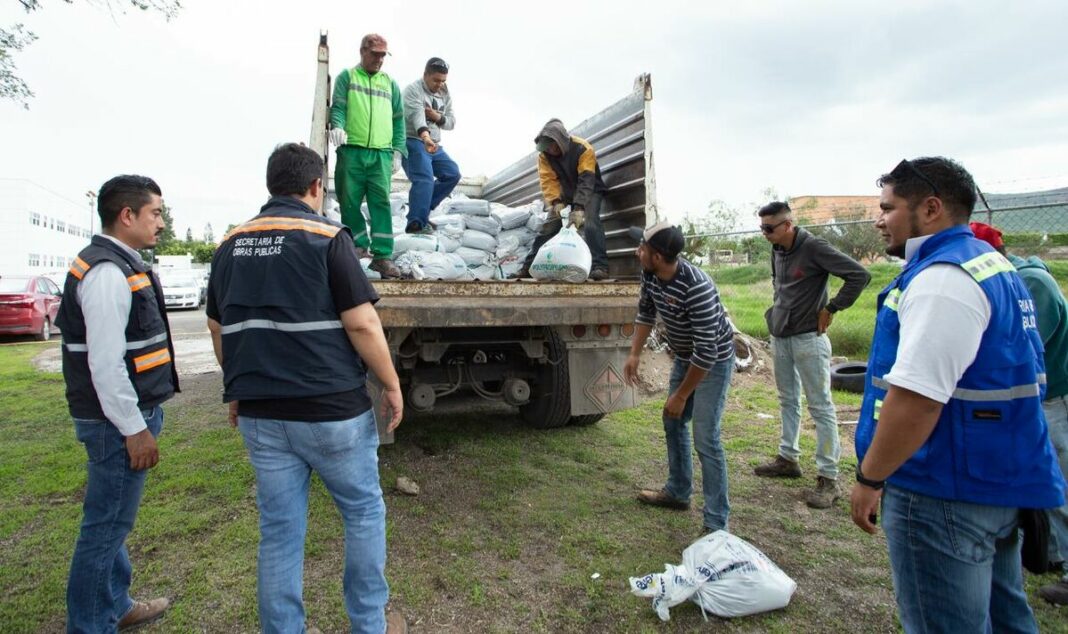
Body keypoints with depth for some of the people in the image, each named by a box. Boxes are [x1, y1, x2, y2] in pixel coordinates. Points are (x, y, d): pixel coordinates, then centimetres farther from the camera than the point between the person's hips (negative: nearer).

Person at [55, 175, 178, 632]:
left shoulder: (119, 265, 13)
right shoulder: (107, 272, -19)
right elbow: (105, 362, -24)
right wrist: (134, 428, -19)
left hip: (125, 415, 11)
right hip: (119, 421, -11)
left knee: (111, 521, 21)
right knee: (106, 525, 3)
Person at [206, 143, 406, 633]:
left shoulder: (230, 244, 9)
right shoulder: (326, 237, -10)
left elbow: (219, 329, 15)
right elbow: (361, 323, -16)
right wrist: (391, 385, -6)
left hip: (259, 414, 5)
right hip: (331, 409, -5)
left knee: (278, 531, 15)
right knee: (363, 512, 14)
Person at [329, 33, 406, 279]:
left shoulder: (390, 83, 20)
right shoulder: (346, 76, 13)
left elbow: (398, 119, 18)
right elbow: (338, 107, 2)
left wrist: (398, 150, 8)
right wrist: (336, 126, -20)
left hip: (381, 153, 1)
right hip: (351, 150, -1)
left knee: (381, 201, -9)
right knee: (349, 200, 1)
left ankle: (383, 255, -10)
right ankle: (359, 243, 17)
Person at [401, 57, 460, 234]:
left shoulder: (445, 94, 15)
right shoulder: (413, 90, -9)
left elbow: (452, 122, 15)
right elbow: (416, 115, -28)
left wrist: (438, 117, -9)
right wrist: (425, 136, -48)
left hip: (435, 145, 8)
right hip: (414, 142, -8)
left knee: (452, 174, 6)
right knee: (424, 180, -23)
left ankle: (422, 210, 13)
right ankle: (416, 223, -27)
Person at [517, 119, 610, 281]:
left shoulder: (583, 149, -28)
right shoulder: (544, 154, -14)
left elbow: (586, 181, -35)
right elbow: (548, 180, -19)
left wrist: (579, 208, -44)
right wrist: (556, 202, -35)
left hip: (590, 191, -4)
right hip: (565, 193, 4)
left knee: (590, 223, -28)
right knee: (549, 226, -5)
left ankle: (600, 266, -33)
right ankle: (529, 266, -2)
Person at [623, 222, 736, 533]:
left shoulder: (696, 287, -35)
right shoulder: (650, 275, -12)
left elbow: (707, 350, -32)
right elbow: (645, 313, 8)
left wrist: (681, 396, -24)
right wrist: (634, 355, -1)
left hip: (713, 362, -8)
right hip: (685, 356, 8)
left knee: (705, 438, -11)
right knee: (673, 422, 16)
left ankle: (716, 522, 1)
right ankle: (678, 492, 35)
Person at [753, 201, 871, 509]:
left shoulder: (814, 247, -15)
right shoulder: (777, 250, 8)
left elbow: (860, 275, -18)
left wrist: (831, 308, -14)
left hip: (808, 338, -8)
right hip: (780, 337, 8)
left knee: (820, 406, -2)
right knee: (788, 401, 17)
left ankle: (828, 478, 5)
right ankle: (788, 458, 30)